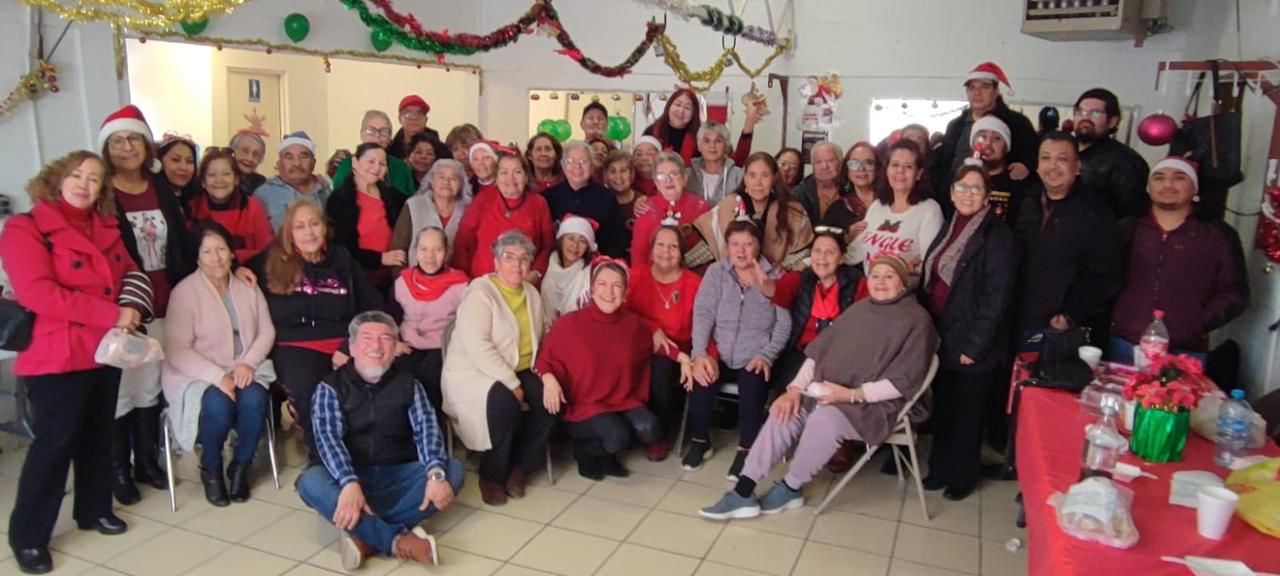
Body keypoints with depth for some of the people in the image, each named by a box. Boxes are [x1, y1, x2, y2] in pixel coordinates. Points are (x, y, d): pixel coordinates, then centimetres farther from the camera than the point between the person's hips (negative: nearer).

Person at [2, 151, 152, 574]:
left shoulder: (106, 229, 13)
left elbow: (131, 272, 14)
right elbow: (37, 293, -22)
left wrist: (133, 306, -10)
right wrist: (111, 313, -24)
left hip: (105, 351, 7)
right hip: (57, 355, -7)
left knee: (99, 434, 17)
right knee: (55, 441, -3)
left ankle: (94, 508, 34)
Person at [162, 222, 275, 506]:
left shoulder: (248, 287, 7)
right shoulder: (185, 291, -9)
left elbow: (267, 331, 5)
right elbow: (177, 350, -15)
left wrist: (248, 362, -14)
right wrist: (218, 376, -24)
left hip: (243, 371, 3)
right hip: (197, 376, -3)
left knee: (255, 400, -29)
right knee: (218, 405, -33)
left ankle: (240, 466, -2)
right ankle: (211, 470, -1)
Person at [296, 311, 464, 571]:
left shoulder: (408, 384, 7)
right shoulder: (331, 386, 1)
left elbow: (426, 428, -7)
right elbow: (328, 438, -15)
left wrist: (435, 474, -28)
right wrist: (350, 483, -34)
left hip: (398, 477, 2)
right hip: (351, 476, -2)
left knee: (452, 470, -23)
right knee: (311, 482, -32)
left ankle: (366, 537, -29)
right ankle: (398, 540, -34)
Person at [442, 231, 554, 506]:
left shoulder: (532, 293, 10)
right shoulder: (480, 293, -13)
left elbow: (540, 336, 17)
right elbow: (476, 345, -24)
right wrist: (511, 383, -26)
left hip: (520, 370, 7)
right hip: (474, 372, -6)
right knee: (503, 401, -35)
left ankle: (520, 467, -1)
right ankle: (492, 475, -12)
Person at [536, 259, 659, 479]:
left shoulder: (634, 323, 0)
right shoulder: (569, 323, -12)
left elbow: (653, 346, 20)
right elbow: (546, 357, -5)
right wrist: (549, 378, -24)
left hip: (624, 400, 5)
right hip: (584, 404, -5)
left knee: (648, 429, -22)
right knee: (617, 437, -30)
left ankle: (605, 453, 11)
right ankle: (585, 450, 9)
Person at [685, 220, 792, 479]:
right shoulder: (715, 272, 8)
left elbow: (784, 323, -1)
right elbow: (703, 313, -2)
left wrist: (767, 355, -14)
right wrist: (700, 353, -16)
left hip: (755, 358, -1)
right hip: (719, 355, 2)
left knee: (753, 385, -31)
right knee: (700, 377, -26)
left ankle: (746, 449, -10)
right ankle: (700, 441, -2)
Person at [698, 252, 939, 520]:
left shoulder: (915, 320, -4)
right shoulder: (859, 309, 12)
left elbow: (903, 381, -11)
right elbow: (820, 351, 9)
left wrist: (852, 394, -20)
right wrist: (795, 388, -6)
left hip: (875, 404, -5)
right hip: (828, 391, 5)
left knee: (824, 418, -34)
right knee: (784, 413, -21)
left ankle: (791, 488, -10)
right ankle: (743, 491, -22)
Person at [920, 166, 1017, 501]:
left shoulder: (998, 236, -12)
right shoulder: (949, 228, 10)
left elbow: (996, 299, -16)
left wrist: (974, 346, -18)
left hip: (971, 343, -6)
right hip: (941, 336, 6)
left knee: (966, 413, 8)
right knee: (942, 408, 16)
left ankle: (963, 476, 25)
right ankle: (940, 468, 32)